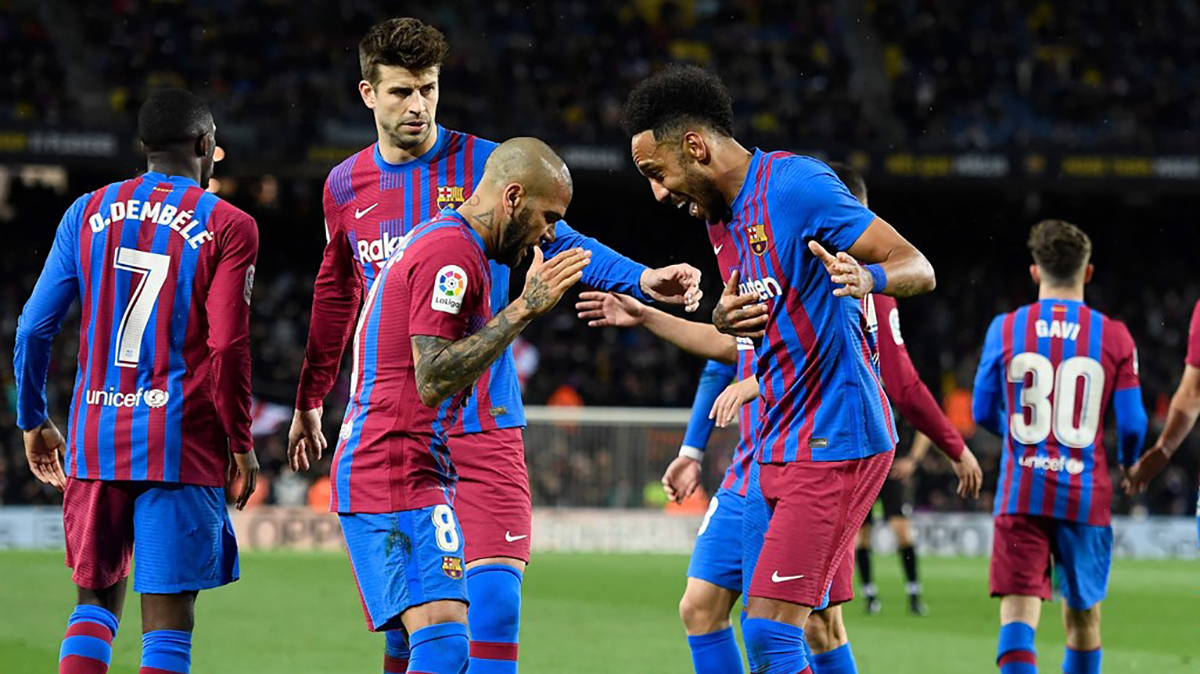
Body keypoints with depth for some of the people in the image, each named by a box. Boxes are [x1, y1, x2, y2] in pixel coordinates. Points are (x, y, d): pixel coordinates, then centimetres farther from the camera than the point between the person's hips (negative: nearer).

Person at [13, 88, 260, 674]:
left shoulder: (87, 213, 8)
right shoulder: (228, 227, -3)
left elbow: (34, 327, 6)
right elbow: (226, 350, -9)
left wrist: (33, 421, 17)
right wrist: (240, 444, 1)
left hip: (95, 435, 4)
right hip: (180, 443, -4)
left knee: (95, 600, 15)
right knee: (167, 621, -2)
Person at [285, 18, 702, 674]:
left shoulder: (483, 164, -1)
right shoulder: (345, 185, 8)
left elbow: (554, 239, 0)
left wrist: (639, 277, -17)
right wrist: (310, 399, 29)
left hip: (482, 426, -2)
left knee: (494, 595, -15)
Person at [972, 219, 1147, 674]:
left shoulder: (1006, 329, 1)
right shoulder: (1114, 337, -1)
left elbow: (983, 412, 9)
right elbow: (1132, 424, 0)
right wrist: (1128, 462, 23)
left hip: (1021, 494, -1)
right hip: (1085, 495, 1)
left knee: (1018, 610, -8)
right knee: (1083, 615, 16)